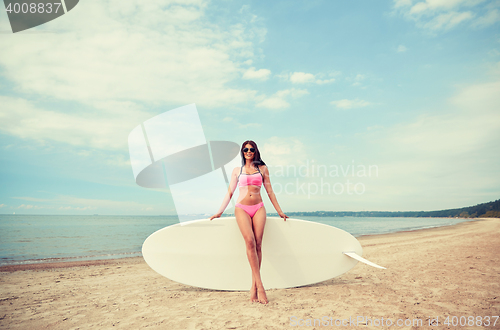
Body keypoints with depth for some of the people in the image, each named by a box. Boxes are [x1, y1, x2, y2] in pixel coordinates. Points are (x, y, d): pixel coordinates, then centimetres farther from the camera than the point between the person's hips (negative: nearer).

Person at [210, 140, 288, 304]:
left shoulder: (262, 169, 13)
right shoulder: (237, 170, 13)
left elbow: (270, 191, 16)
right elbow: (230, 193, 16)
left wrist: (279, 211, 16)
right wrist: (220, 211, 12)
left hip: (258, 208, 1)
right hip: (242, 208, -1)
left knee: (257, 244, -9)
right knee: (250, 241, -20)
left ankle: (254, 286, -2)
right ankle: (260, 285, -20)